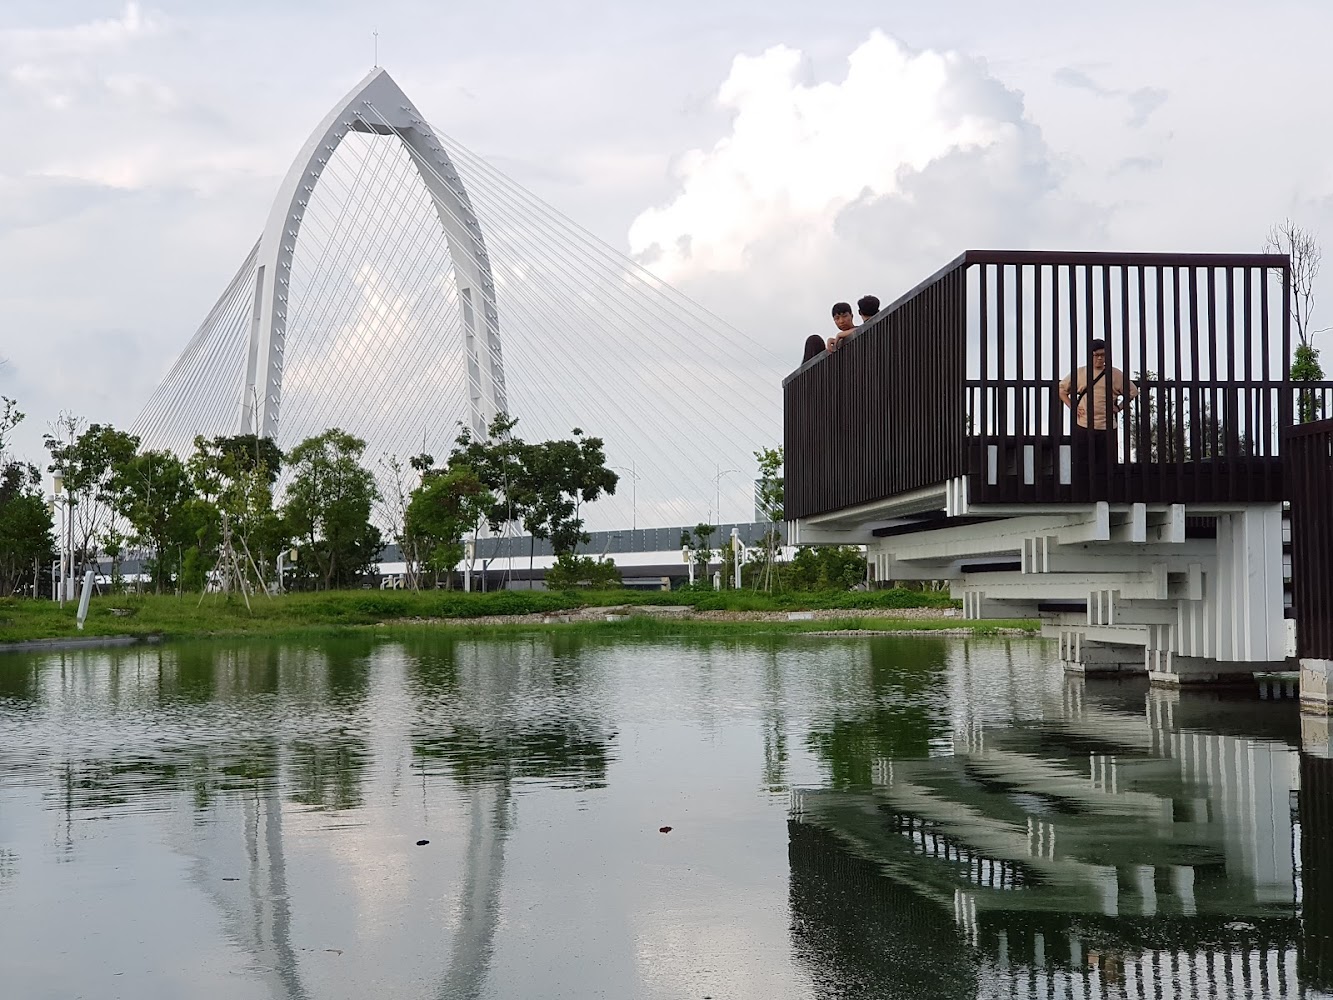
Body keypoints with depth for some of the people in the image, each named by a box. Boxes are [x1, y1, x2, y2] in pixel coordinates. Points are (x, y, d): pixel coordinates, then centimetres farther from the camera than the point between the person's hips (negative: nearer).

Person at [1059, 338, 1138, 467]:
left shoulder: (1115, 374, 5)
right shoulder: (1079, 373, 7)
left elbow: (1132, 391, 11)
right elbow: (1062, 389, 15)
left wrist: (1118, 408, 2)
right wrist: (1072, 406, 3)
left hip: (1106, 428, 0)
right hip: (1082, 427, 0)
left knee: (1103, 464, 2)